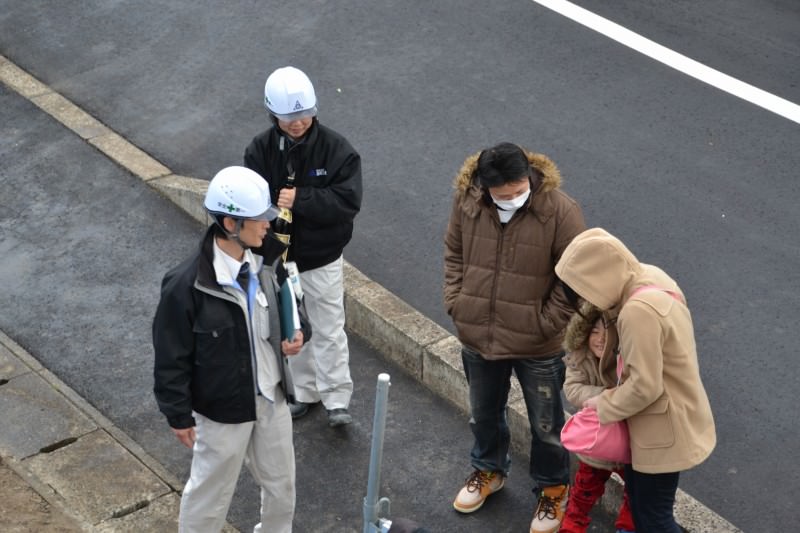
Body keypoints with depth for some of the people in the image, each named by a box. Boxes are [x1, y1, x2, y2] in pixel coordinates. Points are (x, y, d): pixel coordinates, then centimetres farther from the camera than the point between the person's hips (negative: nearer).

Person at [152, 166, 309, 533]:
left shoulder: (261, 261, -7)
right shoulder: (186, 285, -27)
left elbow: (283, 308, 13)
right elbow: (172, 355, -18)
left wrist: (297, 333, -8)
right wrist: (179, 415, -12)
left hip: (271, 397, 6)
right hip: (222, 408, -6)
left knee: (281, 482, 24)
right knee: (211, 489, 14)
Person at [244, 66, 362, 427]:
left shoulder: (336, 149, -15)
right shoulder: (260, 150, -9)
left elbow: (349, 202, -21)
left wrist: (300, 199, -29)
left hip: (322, 258, -2)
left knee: (329, 330, 6)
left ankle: (336, 400, 18)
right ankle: (303, 392, 34)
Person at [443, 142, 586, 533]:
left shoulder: (560, 211, -21)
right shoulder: (467, 200, -11)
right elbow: (454, 254, 5)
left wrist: (546, 323, -15)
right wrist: (456, 302, -2)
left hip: (536, 346, -3)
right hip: (477, 338, 4)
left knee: (545, 425, 15)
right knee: (483, 414, 26)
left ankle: (553, 489, 38)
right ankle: (488, 470, 52)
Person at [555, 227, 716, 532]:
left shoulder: (639, 311, -34)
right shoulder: (650, 277, -4)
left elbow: (645, 386, -27)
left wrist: (604, 405, -12)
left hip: (665, 427, -9)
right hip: (662, 418, 9)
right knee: (636, 490, 26)